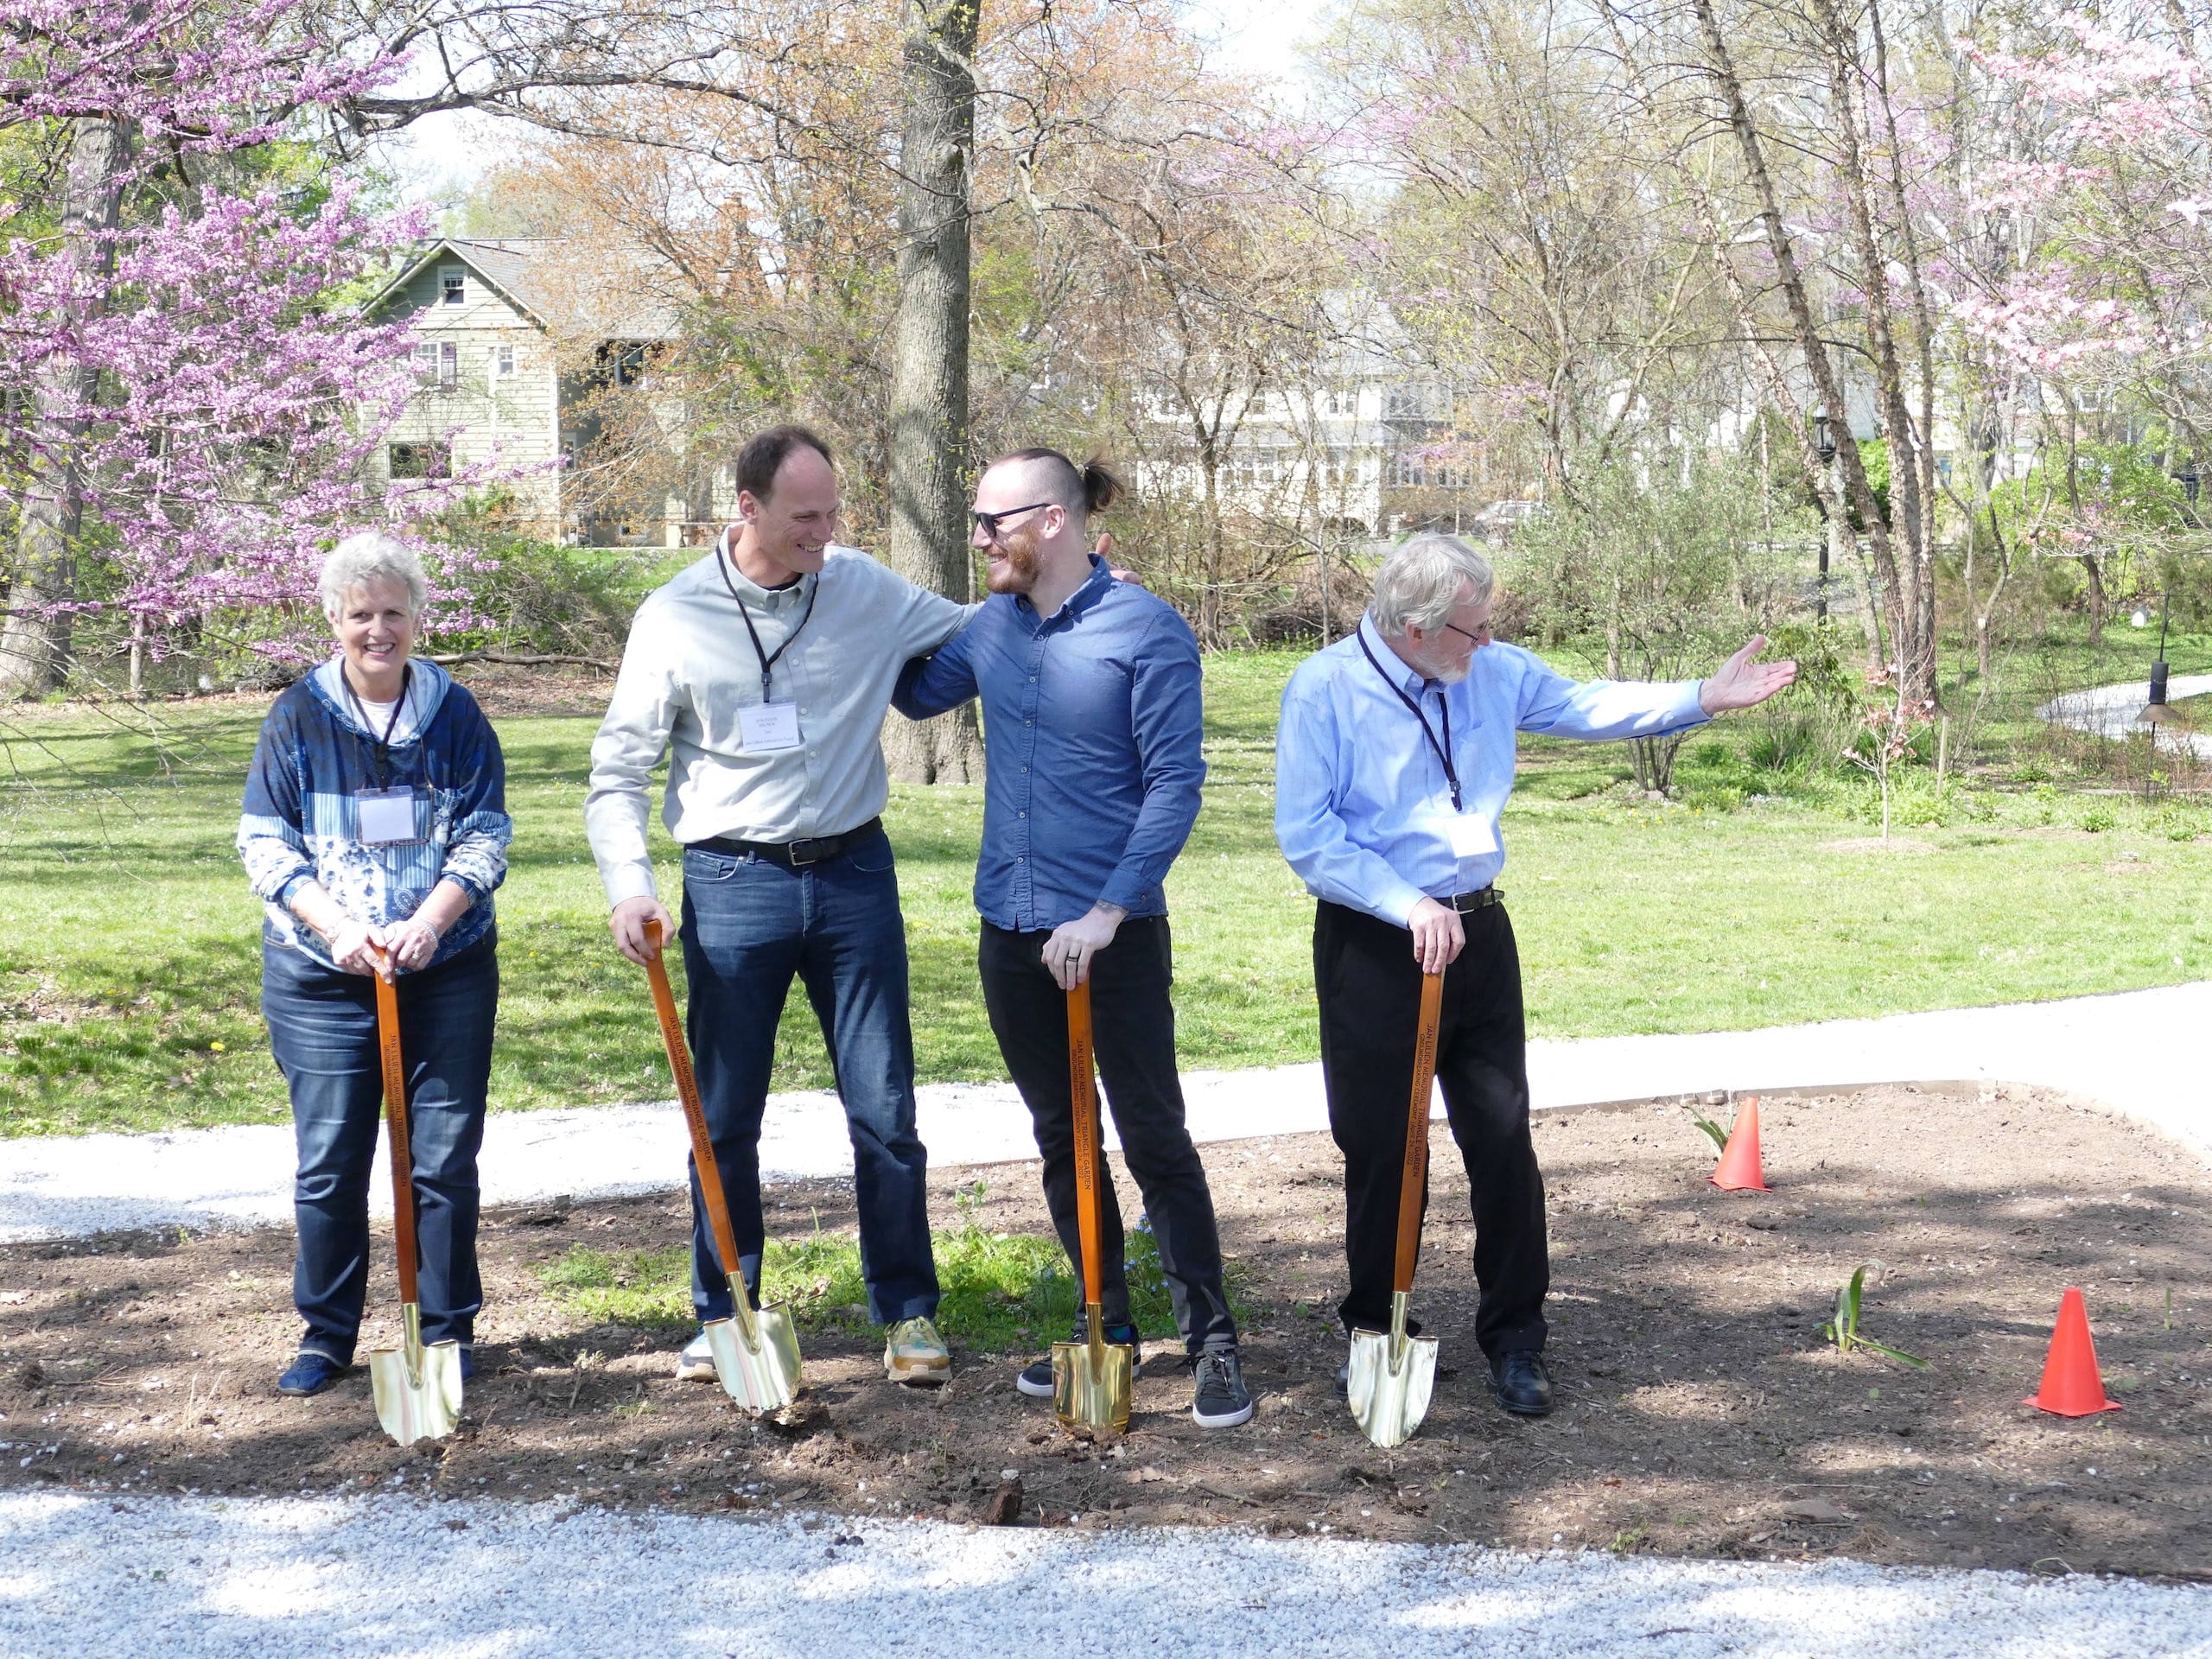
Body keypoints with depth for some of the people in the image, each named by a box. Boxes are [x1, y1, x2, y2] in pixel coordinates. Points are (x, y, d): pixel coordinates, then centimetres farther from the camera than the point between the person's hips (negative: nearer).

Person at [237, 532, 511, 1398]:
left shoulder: (455, 715, 2)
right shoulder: (299, 717, 1)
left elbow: (485, 834, 0)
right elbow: (265, 841, 0)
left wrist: (427, 923, -16)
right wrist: (336, 928, -14)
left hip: (448, 969, 0)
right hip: (320, 974, 0)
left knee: (445, 1156, 3)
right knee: (329, 1161, 3)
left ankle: (450, 1329, 17)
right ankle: (326, 1334, 16)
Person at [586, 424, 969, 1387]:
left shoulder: (868, 591, 1)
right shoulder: (675, 618, -4)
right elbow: (618, 772, -1)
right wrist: (629, 887, -14)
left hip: (854, 874, 1)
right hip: (734, 882, -1)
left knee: (885, 1110, 4)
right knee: (726, 1118, 8)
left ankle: (908, 1311, 18)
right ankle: (724, 1316, 22)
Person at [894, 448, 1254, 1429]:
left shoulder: (1145, 632, -12)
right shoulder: (992, 627, 6)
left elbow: (1175, 785, -14)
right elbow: (916, 693, 25)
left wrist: (1106, 915, -21)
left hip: (1115, 935, -6)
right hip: (1011, 931, 6)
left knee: (1154, 1140, -2)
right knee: (1061, 1139, 14)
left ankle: (1211, 1340, 8)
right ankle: (1107, 1327, 26)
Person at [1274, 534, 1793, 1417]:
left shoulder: (1495, 674, 5)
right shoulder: (1324, 689, -12)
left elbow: (1588, 706, 15)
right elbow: (1305, 833, -17)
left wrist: (1703, 698, 4)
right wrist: (1408, 905, -22)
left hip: (1477, 933, 5)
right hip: (1371, 946, -4)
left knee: (1503, 1138, 5)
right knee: (1378, 1149, 3)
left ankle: (1513, 1340, 17)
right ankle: (1372, 1335, 21)